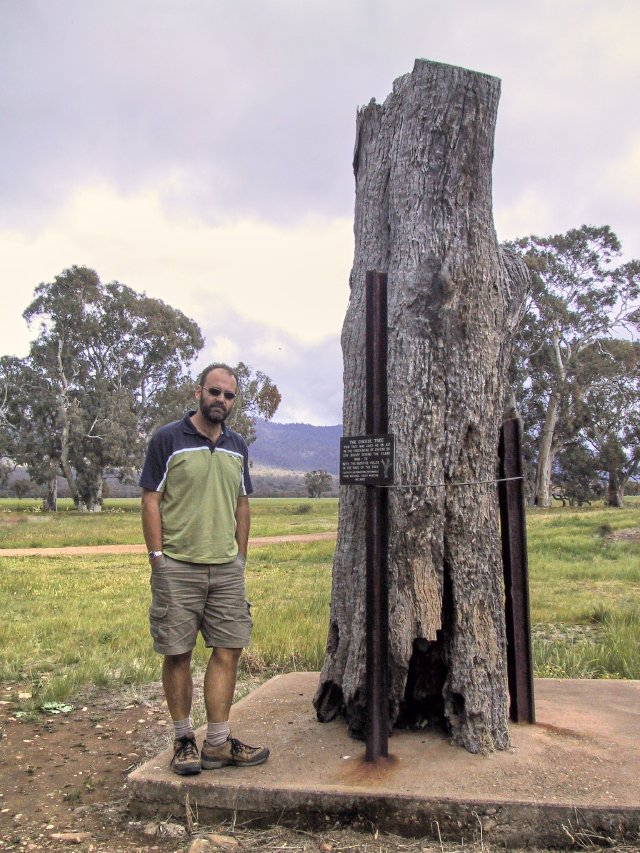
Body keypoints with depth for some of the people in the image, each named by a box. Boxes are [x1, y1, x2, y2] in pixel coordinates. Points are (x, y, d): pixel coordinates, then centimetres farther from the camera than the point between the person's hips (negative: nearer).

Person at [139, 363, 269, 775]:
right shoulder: (168, 440, -3)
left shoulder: (238, 446, 12)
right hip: (178, 567, -4)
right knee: (177, 653, 4)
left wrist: (240, 558, 12)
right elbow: (151, 500, -4)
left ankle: (218, 743, 18)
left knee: (228, 651, 5)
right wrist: (157, 557, -9)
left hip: (227, 568, 5)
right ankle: (184, 739, 21)